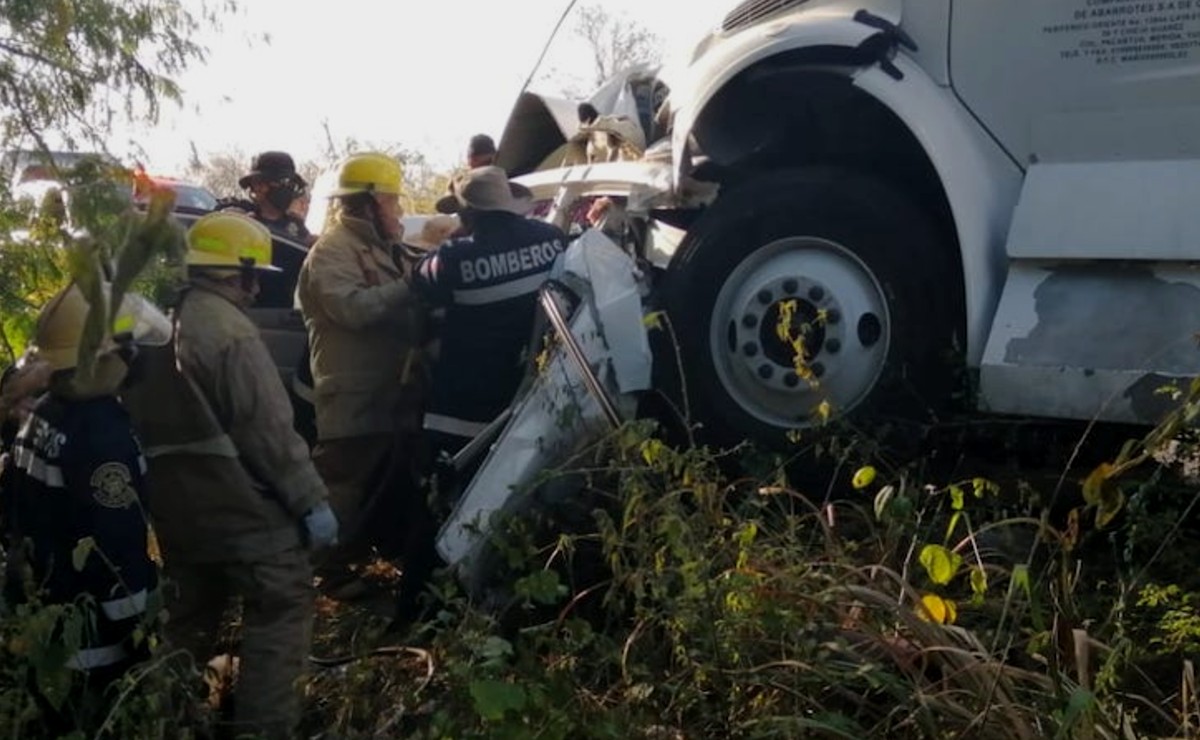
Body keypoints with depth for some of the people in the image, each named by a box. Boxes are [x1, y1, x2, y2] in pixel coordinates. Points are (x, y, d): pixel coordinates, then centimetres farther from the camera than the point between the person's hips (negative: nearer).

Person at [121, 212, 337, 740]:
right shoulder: (228, 329, -18)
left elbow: (148, 416, 16)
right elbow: (269, 429, -20)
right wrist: (312, 500, -15)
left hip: (172, 497, 9)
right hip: (232, 499, -9)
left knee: (192, 610, 21)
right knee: (284, 601, 1)